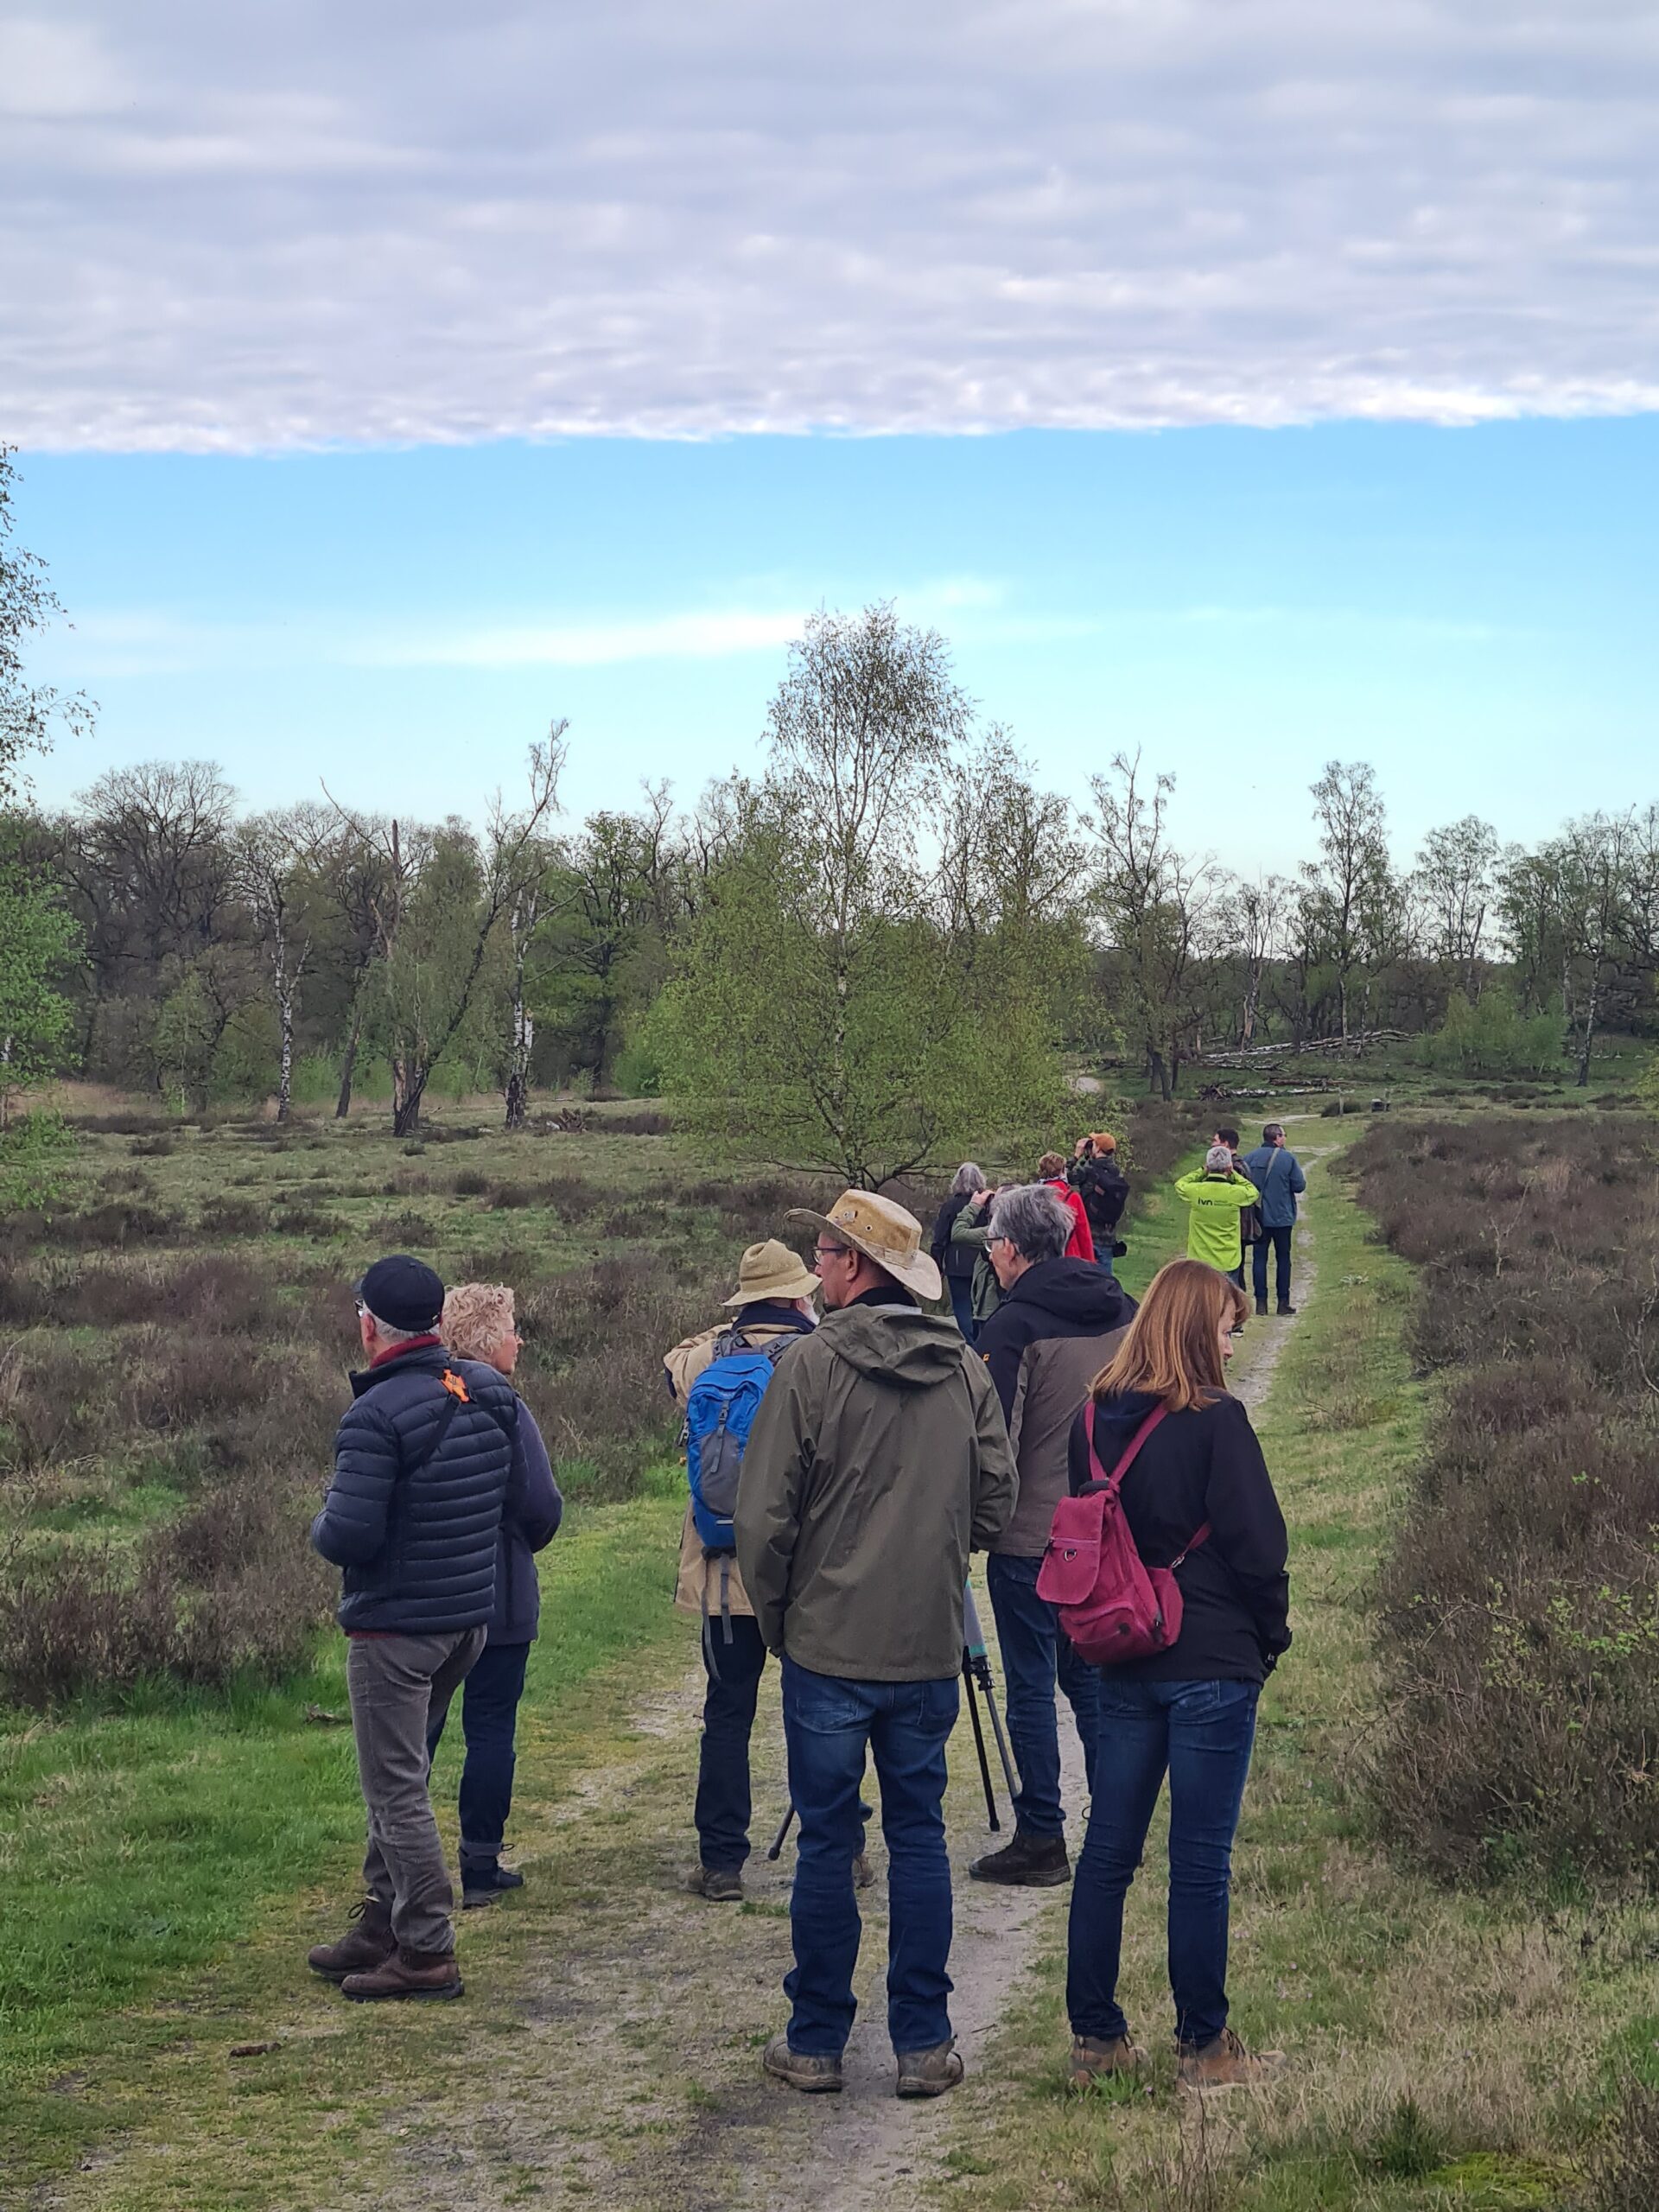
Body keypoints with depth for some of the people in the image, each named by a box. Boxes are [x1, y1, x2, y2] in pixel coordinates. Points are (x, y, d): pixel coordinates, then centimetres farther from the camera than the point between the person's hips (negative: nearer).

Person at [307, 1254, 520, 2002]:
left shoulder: (377, 1415, -21)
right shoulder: (487, 1394, 3)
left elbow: (347, 1535, -24)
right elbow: (527, 1502, 11)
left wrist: (321, 1527, -3)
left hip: (395, 1626, -8)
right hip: (471, 1617, 8)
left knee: (396, 1791, 0)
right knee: (398, 1779, 20)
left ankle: (427, 1950, 3)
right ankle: (382, 1925, 28)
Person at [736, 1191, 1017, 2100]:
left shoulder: (812, 1365, -12)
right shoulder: (965, 1369, 1)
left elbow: (763, 1517, -10)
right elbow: (995, 1506, 6)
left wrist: (774, 1615, 5)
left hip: (828, 1643, -3)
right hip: (930, 1648, 3)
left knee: (828, 1842, 5)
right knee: (919, 1836, 11)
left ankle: (816, 2042, 13)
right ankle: (924, 2043, 12)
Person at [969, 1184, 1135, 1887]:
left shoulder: (1014, 1326, -15)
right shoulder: (1122, 1310, 5)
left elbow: (993, 1442, -16)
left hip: (1030, 1539, -7)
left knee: (1031, 1685, 2)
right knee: (1092, 1674, 17)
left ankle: (1041, 1840, 5)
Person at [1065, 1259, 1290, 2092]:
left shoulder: (1092, 1420, 4)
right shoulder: (1214, 1420, -14)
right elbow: (1256, 1543, -12)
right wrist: (1270, 1636, 3)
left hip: (1123, 1662, 6)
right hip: (1211, 1663, -6)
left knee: (1107, 1851, 11)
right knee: (1200, 1863, 2)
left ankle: (1094, 2037, 16)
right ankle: (1204, 2046, 10)